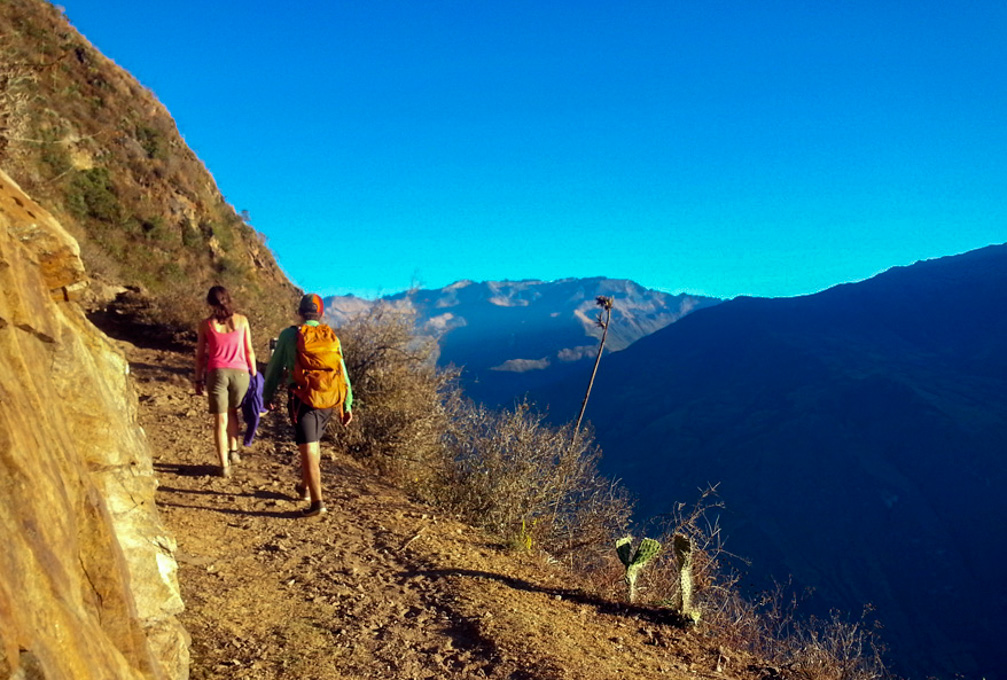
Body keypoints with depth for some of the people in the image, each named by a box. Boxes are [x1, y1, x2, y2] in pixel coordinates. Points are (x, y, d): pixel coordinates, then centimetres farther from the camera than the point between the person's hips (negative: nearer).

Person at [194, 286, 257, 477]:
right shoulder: (241, 320, 3)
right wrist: (254, 374, 16)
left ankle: (224, 465, 8)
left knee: (220, 420, 6)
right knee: (232, 411, 27)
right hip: (240, 372, 1)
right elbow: (249, 351, 6)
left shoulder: (206, 324, 2)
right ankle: (233, 450, 22)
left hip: (216, 373, -1)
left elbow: (200, 355, 6)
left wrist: (198, 379, 16)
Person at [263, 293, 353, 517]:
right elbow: (342, 373, 7)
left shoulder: (289, 335, -1)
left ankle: (317, 501, -15)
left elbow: (275, 368, 4)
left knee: (307, 449, -7)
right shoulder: (331, 336, 8)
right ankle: (305, 487, 38)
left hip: (303, 400, -5)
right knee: (314, 441, 24)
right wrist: (347, 406, 10)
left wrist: (267, 394, 19)